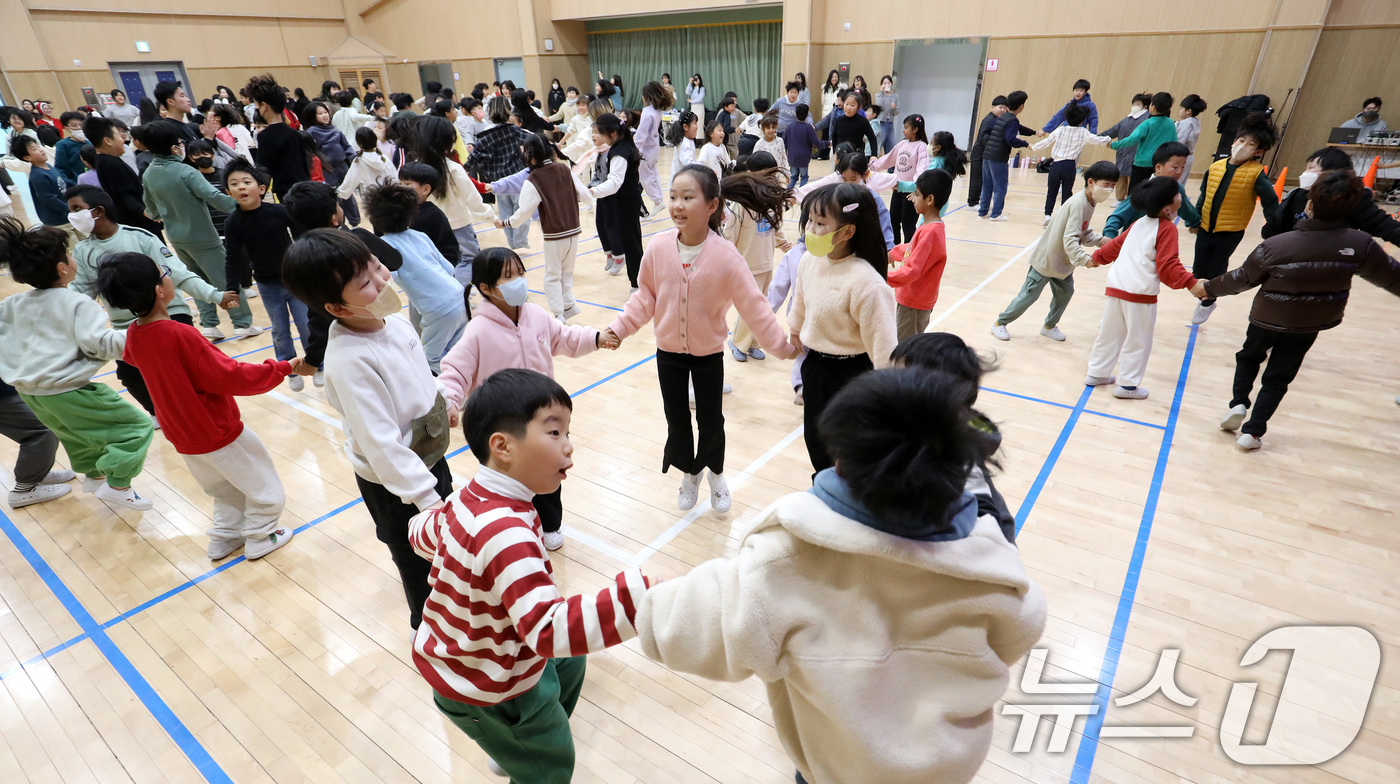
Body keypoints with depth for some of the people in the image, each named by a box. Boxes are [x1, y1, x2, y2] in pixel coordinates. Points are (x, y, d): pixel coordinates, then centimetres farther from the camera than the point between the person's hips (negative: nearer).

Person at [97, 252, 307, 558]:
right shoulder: (180, 334, -29)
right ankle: (259, 538, 26)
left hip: (184, 440, 8)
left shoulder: (133, 335, -4)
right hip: (220, 434, -8)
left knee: (227, 490, 28)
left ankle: (223, 538, 37)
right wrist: (284, 368, -23)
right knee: (264, 488, 13)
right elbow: (231, 376, -29)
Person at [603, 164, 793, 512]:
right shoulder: (659, 248, -14)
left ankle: (715, 474, 41)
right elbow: (645, 296, -1)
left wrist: (780, 345, -15)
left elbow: (752, 305, -16)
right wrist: (619, 328, -8)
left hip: (709, 354, -2)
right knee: (676, 419, 14)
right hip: (668, 352, 2)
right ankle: (689, 473, 41)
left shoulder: (725, 255, -21)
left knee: (710, 421, 13)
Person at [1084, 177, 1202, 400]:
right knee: (1138, 341, 5)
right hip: (1141, 293, -7)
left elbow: (1115, 244, 23)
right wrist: (1190, 283, -23)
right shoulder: (1167, 229, -11)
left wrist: (1097, 257, 39)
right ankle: (1127, 384, 11)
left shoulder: (1139, 223, 11)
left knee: (1109, 334, 18)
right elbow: (1168, 265, -17)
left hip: (1116, 287, 7)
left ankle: (1097, 373, 27)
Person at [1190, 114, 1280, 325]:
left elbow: (1270, 202, -8)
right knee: (1199, 270, 10)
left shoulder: (1256, 174, -12)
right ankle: (1205, 298, 35)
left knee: (1216, 270, 5)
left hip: (1230, 232, -3)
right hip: (1205, 228, 3)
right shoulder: (1215, 167, -2)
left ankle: (1208, 302, 28)